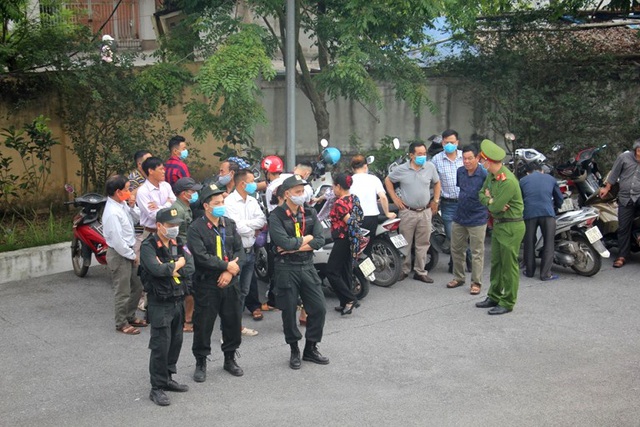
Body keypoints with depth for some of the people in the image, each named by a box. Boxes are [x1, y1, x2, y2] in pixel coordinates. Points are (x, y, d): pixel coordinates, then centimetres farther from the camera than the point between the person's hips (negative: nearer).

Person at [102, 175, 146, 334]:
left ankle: (130, 317, 37)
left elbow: (136, 218, 15)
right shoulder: (112, 213, -26)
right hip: (119, 255, -9)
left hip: (128, 252, 9)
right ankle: (122, 324, 21)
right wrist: (132, 255, -13)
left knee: (137, 287, 21)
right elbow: (117, 241, -25)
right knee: (123, 292, 4)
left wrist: (132, 206, -5)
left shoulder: (122, 204, 1)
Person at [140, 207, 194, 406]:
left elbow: (190, 268, -4)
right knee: (160, 346, -4)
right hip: (160, 304, -7)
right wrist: (176, 265, -11)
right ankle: (157, 388, 6)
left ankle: (167, 379, 29)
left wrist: (170, 270, -18)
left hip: (178, 301, 7)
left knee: (176, 342, 14)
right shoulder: (148, 246, -11)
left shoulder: (179, 243, 8)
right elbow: (157, 269, -27)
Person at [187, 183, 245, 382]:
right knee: (203, 325, 3)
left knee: (233, 321, 12)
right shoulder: (195, 229, -10)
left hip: (230, 283, 5)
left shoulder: (229, 224, 7)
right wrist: (227, 265, -15)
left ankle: (230, 359, 31)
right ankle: (200, 363, 20)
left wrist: (231, 272, -11)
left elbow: (240, 250, 4)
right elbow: (201, 257, -19)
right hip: (206, 285, -5)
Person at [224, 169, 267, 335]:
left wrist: (245, 224, -15)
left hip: (249, 251, 8)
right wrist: (253, 230, -2)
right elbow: (237, 227, -19)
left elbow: (262, 220, -1)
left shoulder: (252, 201, 10)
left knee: (244, 290, 13)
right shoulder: (229, 202, -13)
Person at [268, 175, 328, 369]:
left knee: (319, 309, 4)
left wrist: (294, 246, -14)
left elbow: (320, 241, -5)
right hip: (286, 269, -4)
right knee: (289, 312, 6)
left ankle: (310, 349, 22)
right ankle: (294, 351, 24)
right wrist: (306, 239, -8)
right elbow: (285, 243, -23)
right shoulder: (276, 216, -10)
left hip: (307, 266, 5)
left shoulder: (310, 213, 5)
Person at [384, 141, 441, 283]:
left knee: (423, 243, 7)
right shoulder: (401, 170, -7)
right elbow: (388, 181, 8)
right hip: (408, 212, -2)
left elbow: (437, 183, 16)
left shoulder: (430, 167, 0)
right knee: (405, 243, 4)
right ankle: (404, 270, 16)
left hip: (425, 212, 2)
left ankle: (420, 271, 16)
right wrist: (395, 198, 2)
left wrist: (436, 201, 11)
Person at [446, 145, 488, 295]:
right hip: (459, 217, 6)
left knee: (477, 253, 2)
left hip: (477, 219, -6)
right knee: (456, 249, 15)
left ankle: (476, 282, 13)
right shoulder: (460, 172, 4)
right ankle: (458, 277, 30)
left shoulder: (484, 175, -16)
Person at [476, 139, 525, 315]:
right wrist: (491, 201, -10)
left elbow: (495, 207, -24)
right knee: (496, 263, 16)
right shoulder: (491, 175, 4)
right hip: (498, 224, 9)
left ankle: (508, 302, 8)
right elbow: (482, 193, 12)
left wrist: (489, 199, -1)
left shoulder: (508, 181, -25)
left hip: (511, 226, -9)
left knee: (509, 265, 0)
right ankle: (494, 297, 28)